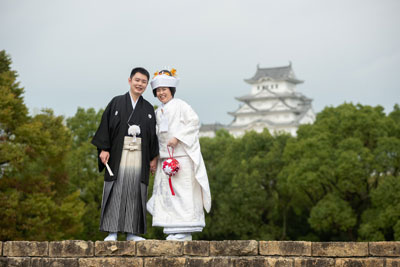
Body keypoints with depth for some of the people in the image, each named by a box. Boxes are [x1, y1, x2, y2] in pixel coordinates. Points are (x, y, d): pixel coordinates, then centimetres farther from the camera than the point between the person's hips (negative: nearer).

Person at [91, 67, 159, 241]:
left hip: (139, 157, 2)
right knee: (116, 192, -4)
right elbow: (106, 126, 1)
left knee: (135, 193, 2)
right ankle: (112, 232, 0)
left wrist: (154, 157, 5)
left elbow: (153, 134, 12)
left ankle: (132, 232, 6)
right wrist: (104, 149, -9)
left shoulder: (148, 108, 13)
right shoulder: (117, 103, 6)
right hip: (118, 154, -2)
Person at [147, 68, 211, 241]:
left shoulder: (180, 105, -2)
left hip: (182, 155, -7)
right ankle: (175, 231, 8)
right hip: (165, 157, 7)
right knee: (168, 192, 4)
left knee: (183, 192, -7)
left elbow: (193, 122, -11)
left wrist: (177, 138, -19)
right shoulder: (158, 112, 19)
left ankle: (185, 231, -4)